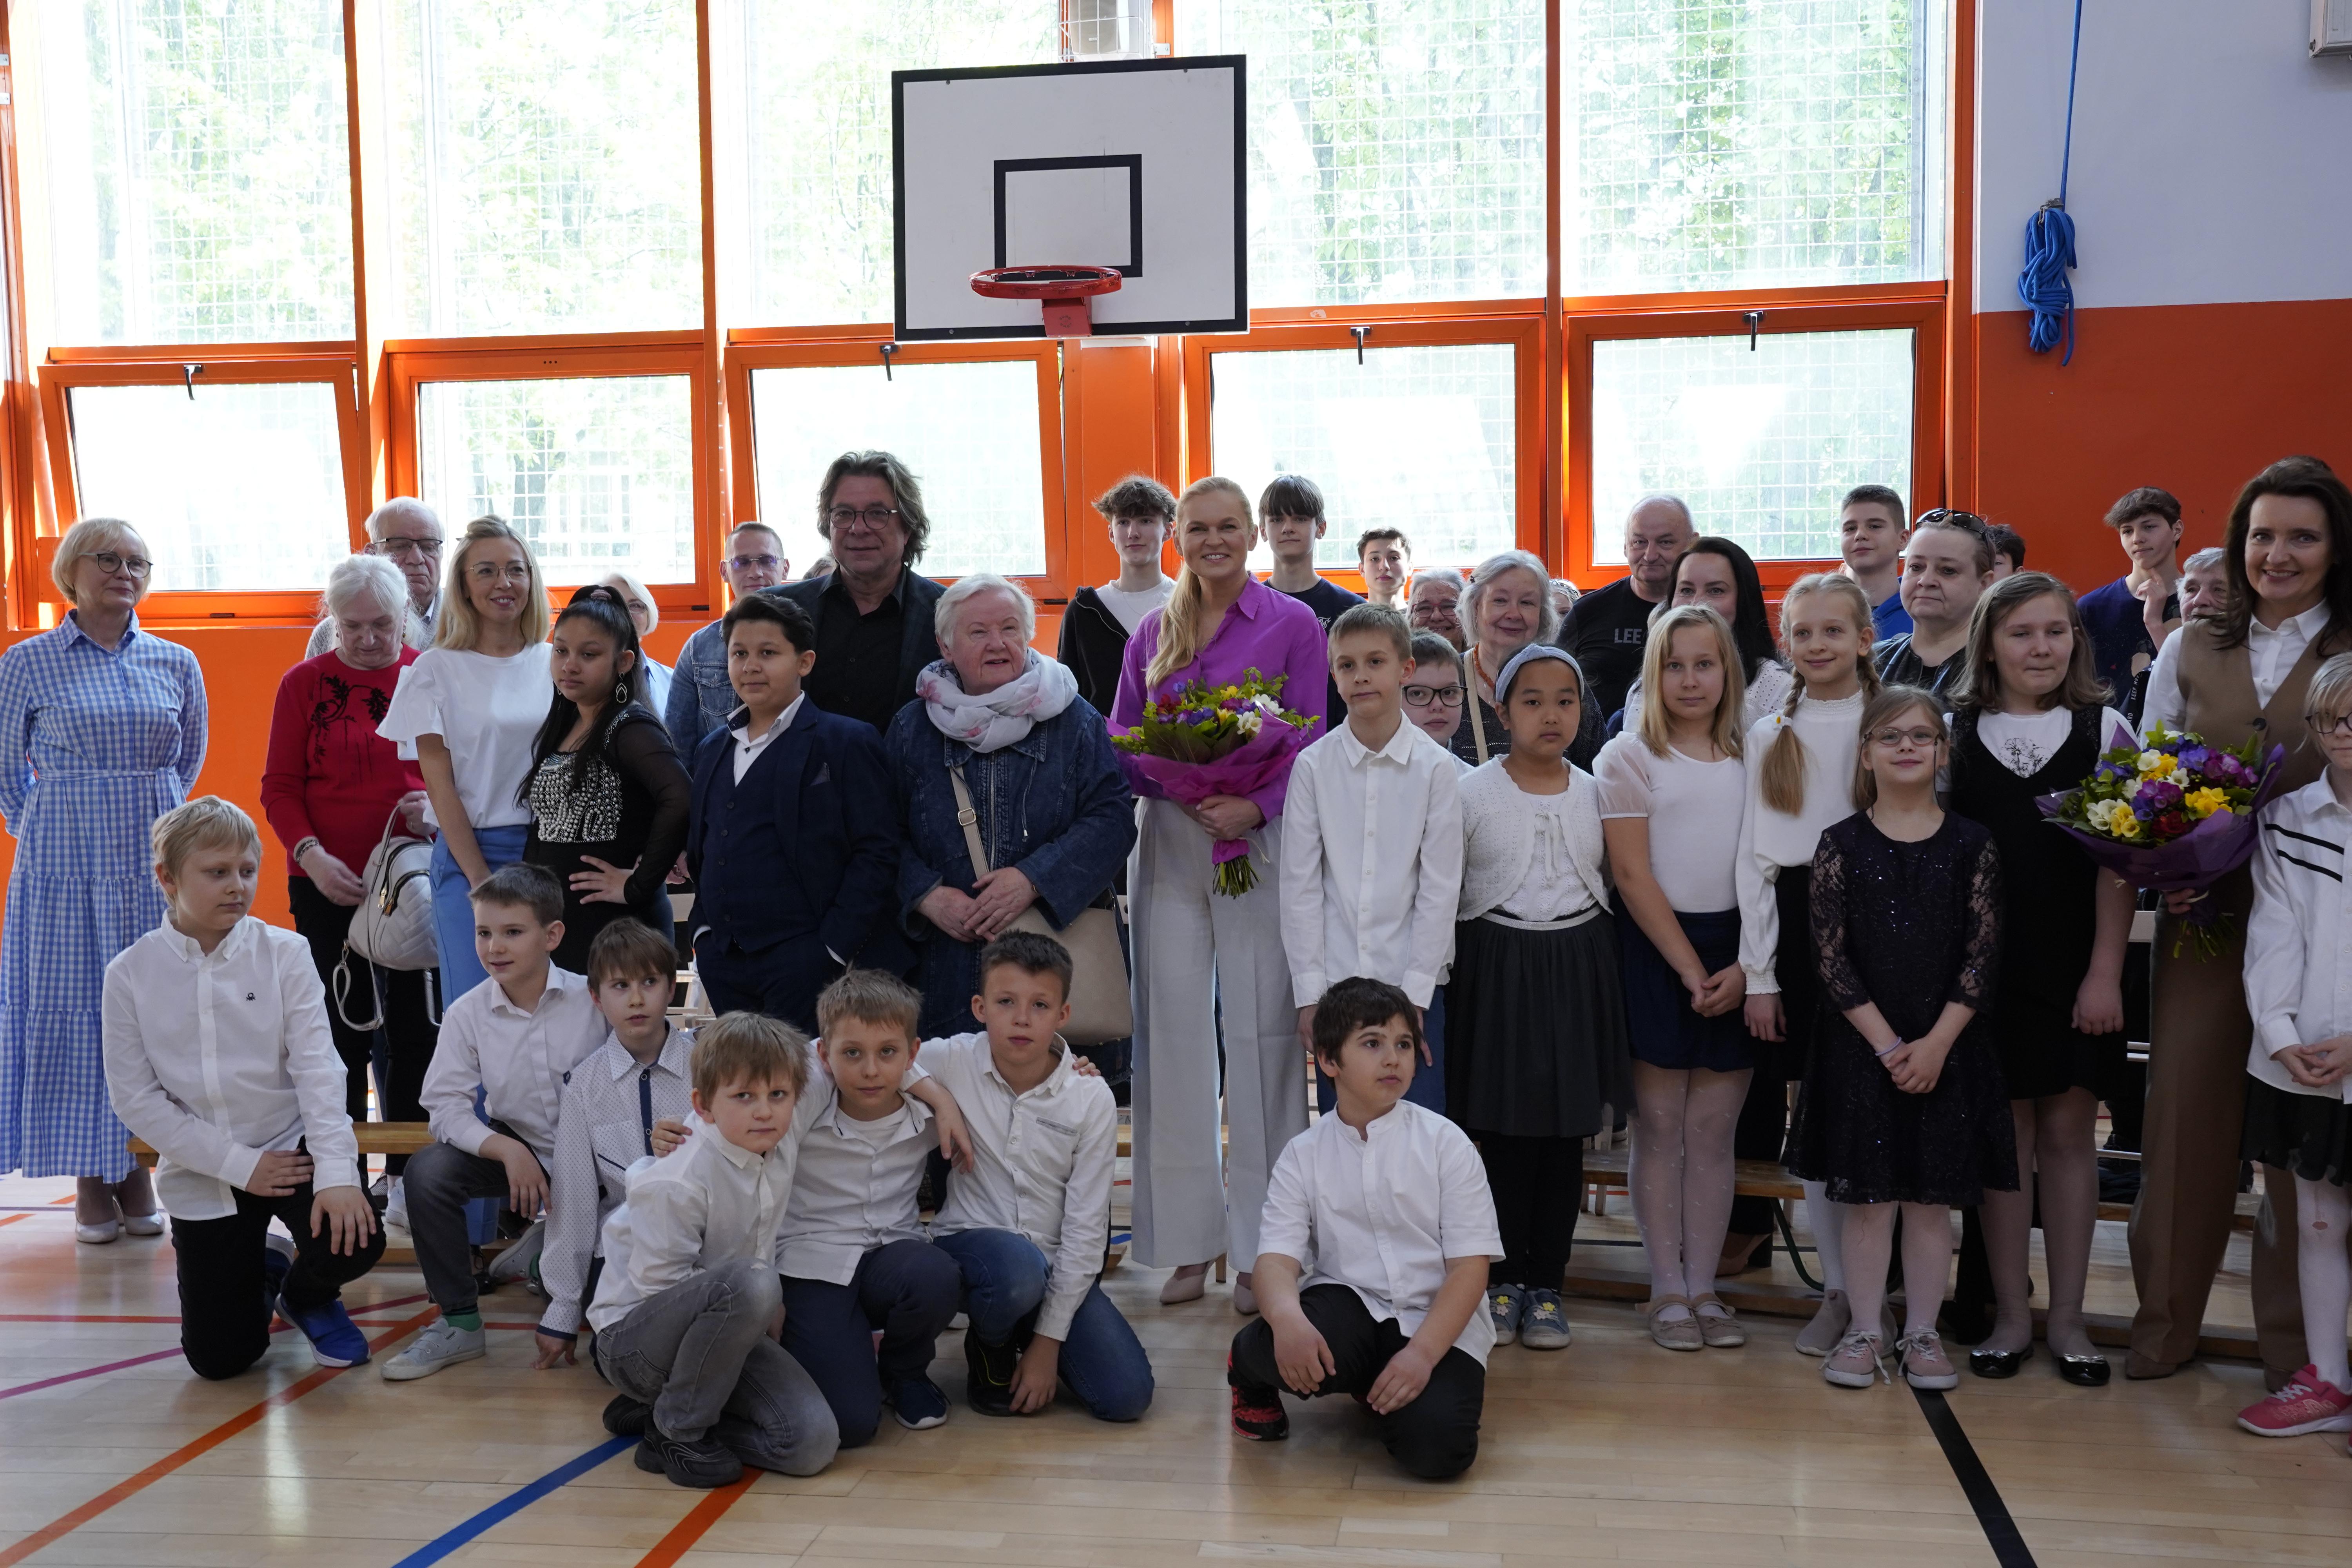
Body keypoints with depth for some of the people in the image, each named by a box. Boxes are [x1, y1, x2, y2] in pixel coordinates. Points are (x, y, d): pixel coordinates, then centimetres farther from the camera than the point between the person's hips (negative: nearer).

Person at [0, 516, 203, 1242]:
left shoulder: (177, 663, 7)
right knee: (73, 1005, 0)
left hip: (156, 859, 2)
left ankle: (140, 1169, 14)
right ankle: (91, 1181, 9)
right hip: (65, 862, -2)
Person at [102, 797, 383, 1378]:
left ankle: (307, 1295, 9)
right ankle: (261, 1269, 36)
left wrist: (336, 1171, -27)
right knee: (220, 1358, 1)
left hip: (291, 1144, -1)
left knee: (353, 1240, -30)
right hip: (203, 1173, 1)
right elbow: (135, 1098, -7)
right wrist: (238, 1164, -14)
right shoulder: (131, 974, -6)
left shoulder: (283, 953, -8)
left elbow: (316, 1066, -14)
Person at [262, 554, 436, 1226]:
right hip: (329, 886, -1)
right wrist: (313, 855, -12)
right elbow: (280, 788, 3)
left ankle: (405, 1174, 17)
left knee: (416, 1026, 5)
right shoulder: (305, 684, 3)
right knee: (343, 1029, 2)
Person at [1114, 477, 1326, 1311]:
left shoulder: (1294, 625, 1)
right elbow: (1121, 741, 11)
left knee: (1260, 1034, -2)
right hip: (1168, 843, 4)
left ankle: (1261, 1247, 7)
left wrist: (1254, 806, -19)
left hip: (1260, 844, -3)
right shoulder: (1153, 633, 12)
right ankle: (1186, 1242, 14)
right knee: (1173, 1031, 4)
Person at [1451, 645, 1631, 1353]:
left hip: (1576, 968, 3)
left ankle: (1545, 1285, 16)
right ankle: (1501, 1280, 14)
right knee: (1504, 1130, 0)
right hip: (1498, 967, -3)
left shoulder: (1596, 793, 5)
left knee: (1565, 1134, 6)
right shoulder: (1472, 792, -3)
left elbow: (1612, 886, 12)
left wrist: (1599, 969, 5)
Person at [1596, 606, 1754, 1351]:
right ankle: (1668, 1291, 10)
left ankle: (1703, 1287, 15)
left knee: (1714, 1131, 6)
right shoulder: (1629, 757, 0)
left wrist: (1743, 968, -7)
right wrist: (1692, 971, -11)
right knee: (1660, 1129, 2)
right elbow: (1633, 875, -6)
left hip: (1738, 958, 3)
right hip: (1656, 950, -3)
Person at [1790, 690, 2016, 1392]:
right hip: (1861, 1044, -1)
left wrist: (1937, 1043, -11)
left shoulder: (1971, 845, 2)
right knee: (1868, 1193, 5)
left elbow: (1983, 954, -2)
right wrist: (1885, 1043, -11)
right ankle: (1865, 1331, 16)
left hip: (1946, 1044, 1)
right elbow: (1830, 954, -5)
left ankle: (1922, 1334, 18)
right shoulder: (1842, 845, -1)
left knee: (1933, 1194, 7)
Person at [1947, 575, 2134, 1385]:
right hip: (1983, 961, 0)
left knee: (2068, 1130, 5)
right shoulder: (1954, 732, 4)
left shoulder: (2105, 729, 3)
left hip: (2075, 966, 0)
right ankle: (2011, 1316, 15)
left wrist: (2105, 973, -7)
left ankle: (2067, 1319, 16)